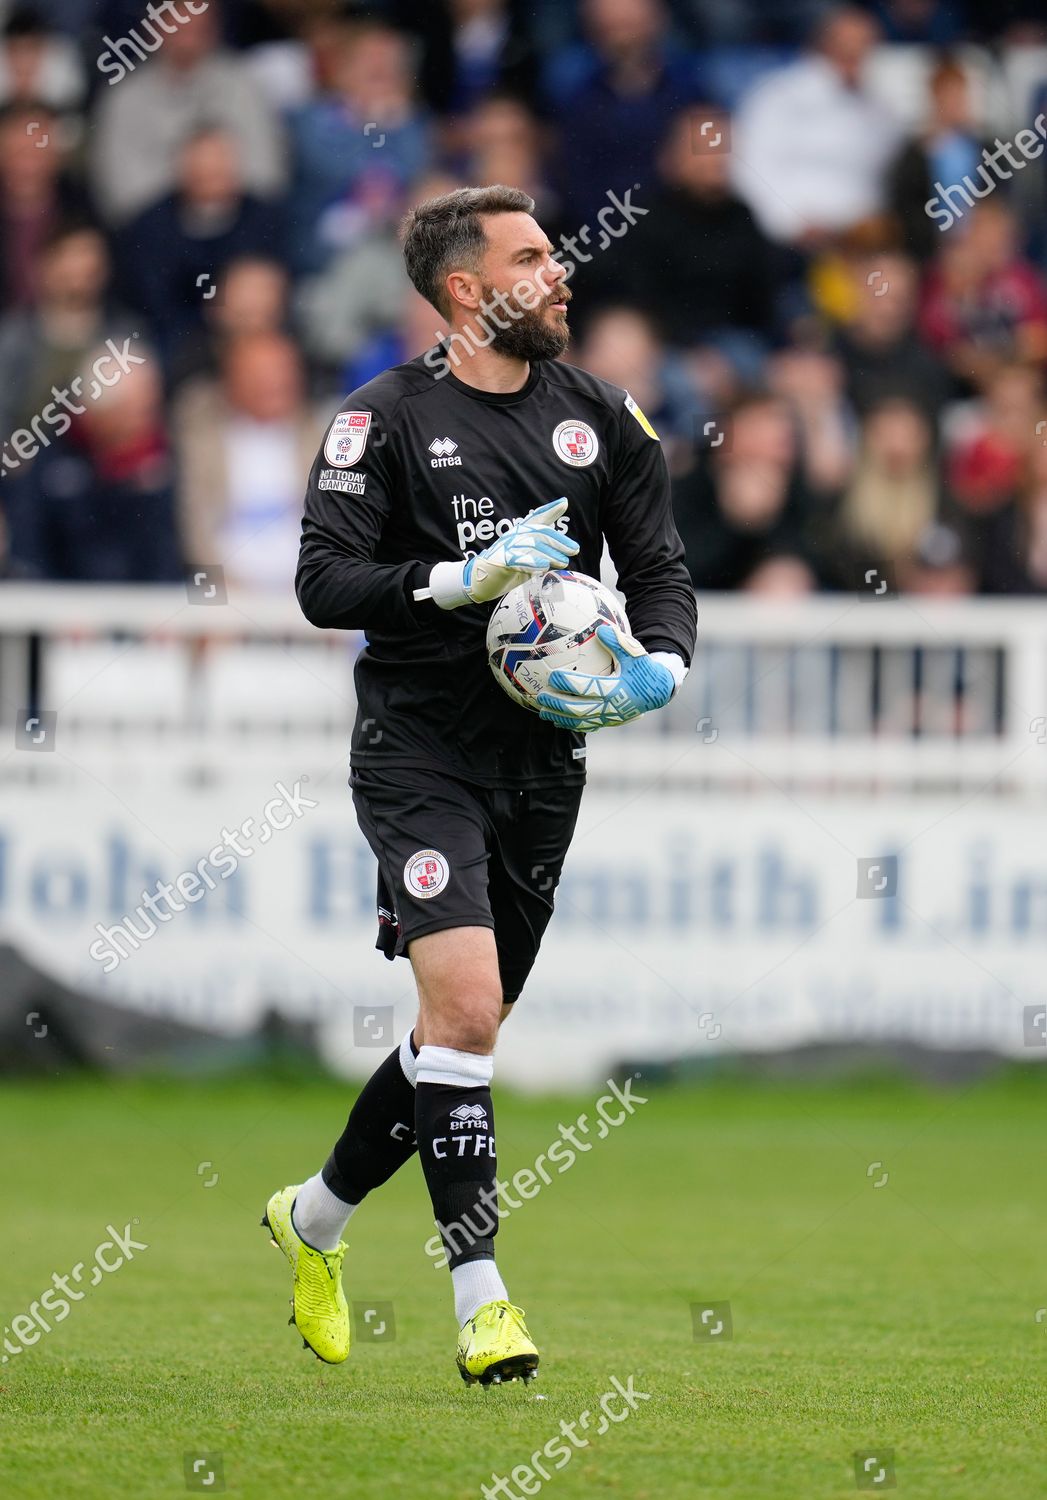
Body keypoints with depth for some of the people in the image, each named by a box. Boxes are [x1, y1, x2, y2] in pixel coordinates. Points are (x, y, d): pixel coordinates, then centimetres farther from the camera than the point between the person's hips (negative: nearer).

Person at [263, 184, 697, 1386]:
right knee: (464, 1003, -19)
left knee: (467, 1023, 12)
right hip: (419, 746, -5)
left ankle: (315, 1219, 34)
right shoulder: (386, 418, -5)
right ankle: (480, 1298, -17)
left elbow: (660, 570, 10)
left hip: (542, 755, 5)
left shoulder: (601, 418, 8)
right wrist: (465, 577, -22)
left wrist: (658, 667, -11)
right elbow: (324, 580, -10)